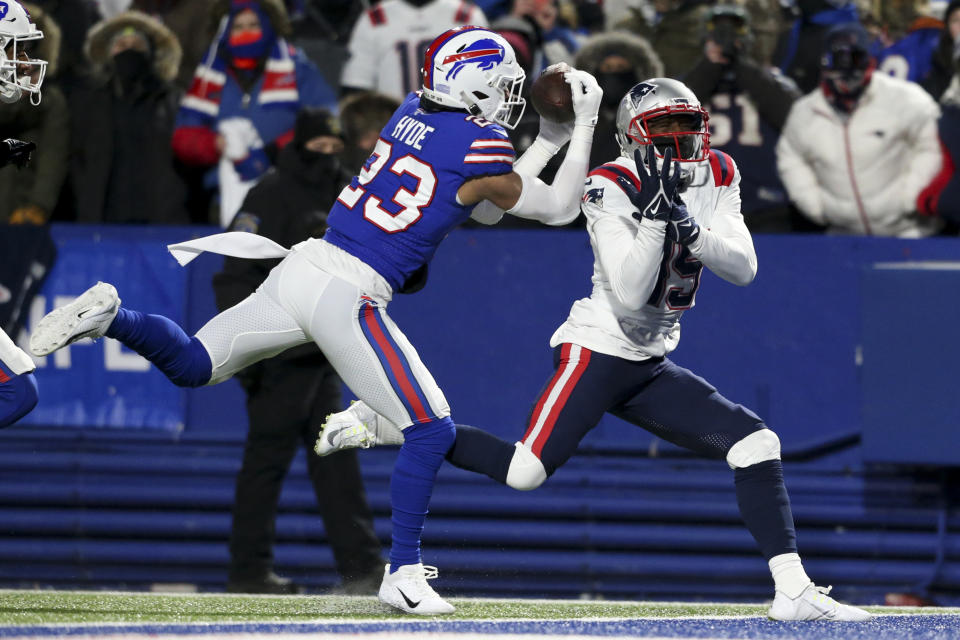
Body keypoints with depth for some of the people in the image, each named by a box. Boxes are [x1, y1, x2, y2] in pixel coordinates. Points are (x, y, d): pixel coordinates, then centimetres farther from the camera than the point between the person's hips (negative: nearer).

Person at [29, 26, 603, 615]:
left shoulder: (413, 112, 13)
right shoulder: (480, 151, -8)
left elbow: (484, 205, 25)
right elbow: (559, 210, 8)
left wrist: (551, 138, 24)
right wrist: (584, 128, 14)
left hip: (302, 268, 7)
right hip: (348, 297, -7)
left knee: (191, 366, 22)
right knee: (432, 431, 0)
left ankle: (109, 315, -2)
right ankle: (403, 573, 0)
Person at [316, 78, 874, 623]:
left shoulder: (716, 179, 3)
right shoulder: (613, 189, -16)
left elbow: (744, 268, -8)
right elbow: (629, 295, -23)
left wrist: (688, 227, -24)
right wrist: (655, 216, -32)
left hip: (652, 366, 6)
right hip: (598, 349, -6)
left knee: (757, 445, -5)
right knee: (524, 472, -18)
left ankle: (794, 591, -4)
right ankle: (378, 422, -4)